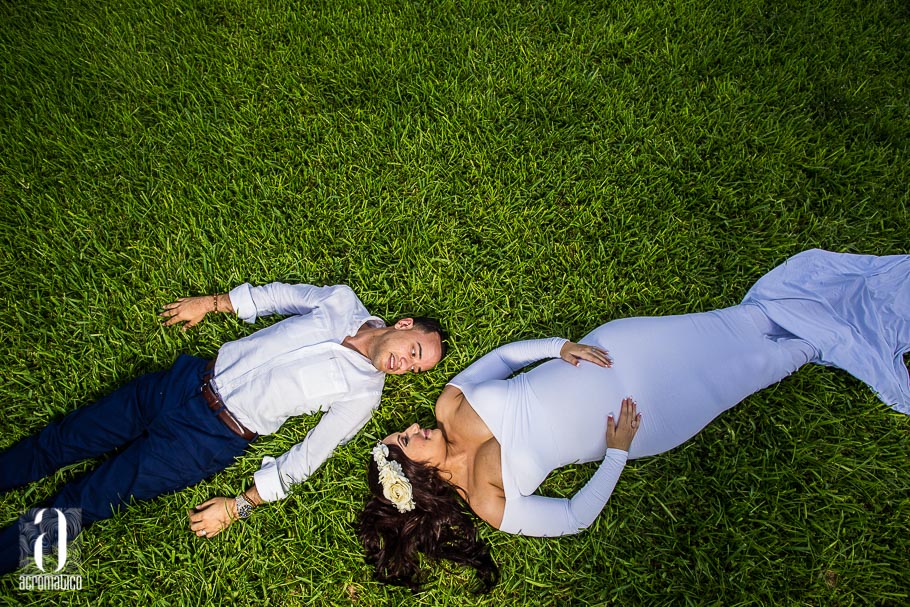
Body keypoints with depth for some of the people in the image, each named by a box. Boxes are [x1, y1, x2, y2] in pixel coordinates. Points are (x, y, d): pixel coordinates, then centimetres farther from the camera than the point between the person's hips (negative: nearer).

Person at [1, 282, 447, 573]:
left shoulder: (362, 392, -11)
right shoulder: (342, 302, -1)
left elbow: (307, 458, -11)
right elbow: (280, 295, 12)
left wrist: (239, 506, -12)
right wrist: (210, 303, 13)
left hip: (213, 437, -4)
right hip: (189, 379, 4)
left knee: (84, 503, 0)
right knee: (63, 440, 12)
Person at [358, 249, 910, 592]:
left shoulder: (450, 408, -9)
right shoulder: (494, 507, -17)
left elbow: (503, 354, 1)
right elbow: (578, 517, -11)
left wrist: (560, 347, -13)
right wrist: (618, 453, -13)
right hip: (640, 422, -3)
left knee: (751, 319, 8)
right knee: (762, 356, 5)